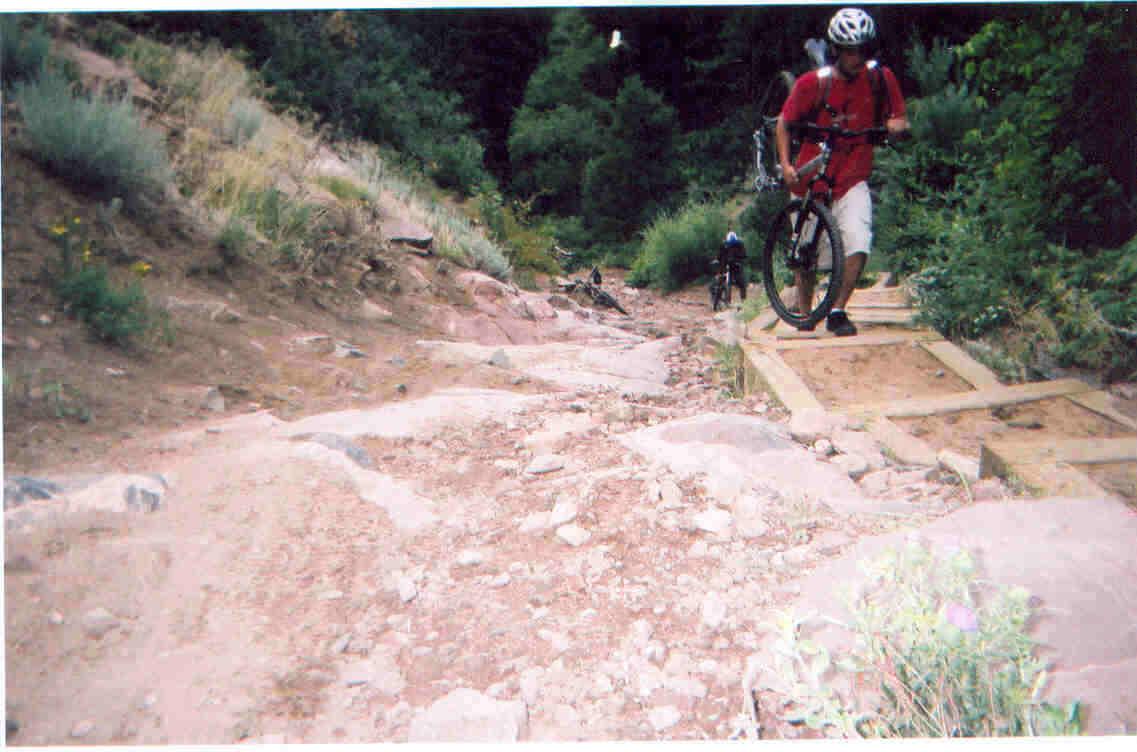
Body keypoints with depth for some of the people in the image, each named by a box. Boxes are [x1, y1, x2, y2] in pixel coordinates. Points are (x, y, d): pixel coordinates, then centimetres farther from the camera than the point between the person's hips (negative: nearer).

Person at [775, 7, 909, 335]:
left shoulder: (880, 79, -4)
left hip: (852, 180, 1)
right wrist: (786, 164, -12)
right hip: (810, 179, -1)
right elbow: (784, 124, 1)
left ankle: (837, 311, -5)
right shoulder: (811, 83, -10)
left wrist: (896, 125, -19)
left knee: (859, 245, -20)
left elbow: (901, 120, 5)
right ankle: (804, 315, 29)